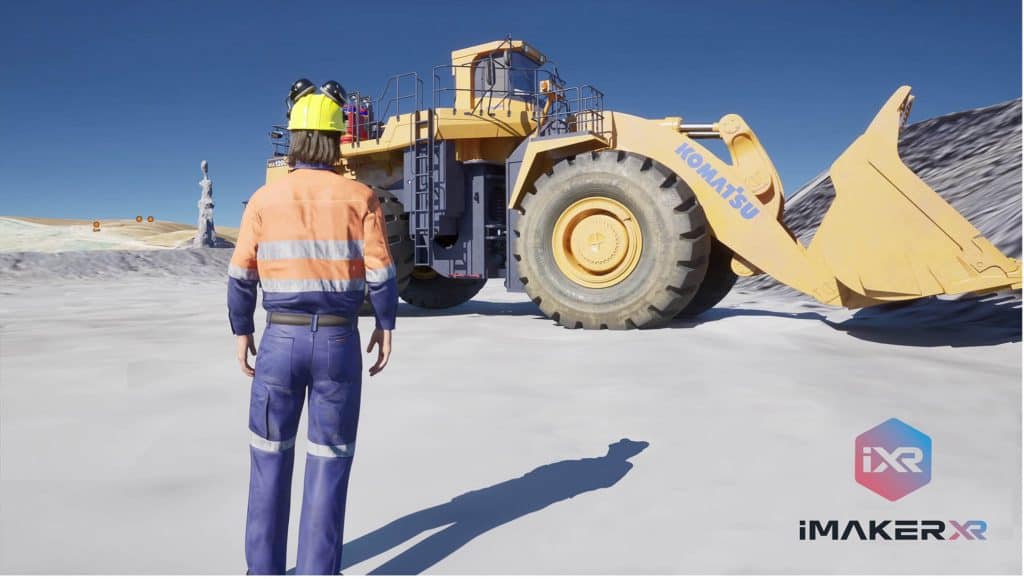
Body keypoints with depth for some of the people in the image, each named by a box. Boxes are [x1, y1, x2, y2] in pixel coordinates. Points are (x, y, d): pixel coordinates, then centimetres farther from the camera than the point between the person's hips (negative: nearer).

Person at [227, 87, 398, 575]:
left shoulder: (264, 199, 0)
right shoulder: (359, 197, -4)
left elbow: (241, 277, 0)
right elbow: (380, 274, -7)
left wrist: (242, 333, 12)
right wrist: (386, 326, 6)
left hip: (281, 338, 1)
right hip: (339, 340, -1)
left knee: (271, 454, 16)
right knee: (329, 461, 8)